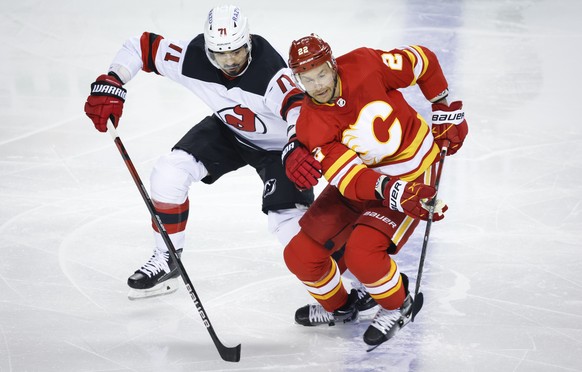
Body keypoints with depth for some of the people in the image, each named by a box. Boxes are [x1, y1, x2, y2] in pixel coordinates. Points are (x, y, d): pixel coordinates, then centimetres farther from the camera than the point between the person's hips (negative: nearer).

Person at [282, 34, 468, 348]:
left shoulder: (365, 66, -23)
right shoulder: (311, 127, -18)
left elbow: (423, 62, -5)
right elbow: (351, 180, -30)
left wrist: (445, 111, -3)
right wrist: (390, 192, -48)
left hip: (411, 175, -4)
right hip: (361, 179, 4)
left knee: (361, 253, -24)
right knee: (300, 256, -1)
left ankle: (398, 306, 6)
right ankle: (338, 307, 29)